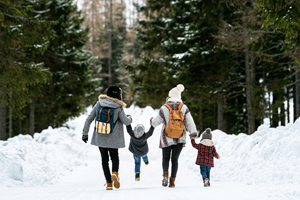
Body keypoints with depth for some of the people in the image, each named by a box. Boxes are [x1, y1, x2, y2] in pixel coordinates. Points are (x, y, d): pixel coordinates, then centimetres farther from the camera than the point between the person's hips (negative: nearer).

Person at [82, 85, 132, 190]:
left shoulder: (99, 104, 0)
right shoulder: (118, 107, -8)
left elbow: (89, 119, 0)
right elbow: (125, 121, -9)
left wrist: (85, 133, 6)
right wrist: (130, 119, 15)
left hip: (100, 138, 2)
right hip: (113, 139, -2)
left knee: (104, 159, 13)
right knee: (115, 157, 17)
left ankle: (109, 182, 4)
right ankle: (114, 173, -14)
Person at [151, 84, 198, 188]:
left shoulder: (164, 108, -6)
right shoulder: (184, 107, -1)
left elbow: (155, 122, 2)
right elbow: (189, 121, -6)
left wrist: (152, 121, 23)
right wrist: (193, 132, -3)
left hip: (167, 138, -1)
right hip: (180, 138, 2)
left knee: (166, 158, 15)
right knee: (175, 159, 10)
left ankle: (165, 174, -11)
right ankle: (172, 181, 3)